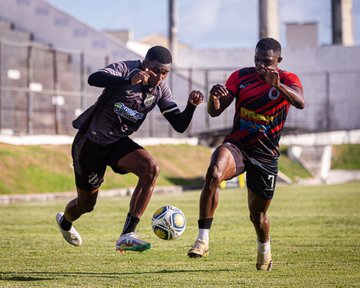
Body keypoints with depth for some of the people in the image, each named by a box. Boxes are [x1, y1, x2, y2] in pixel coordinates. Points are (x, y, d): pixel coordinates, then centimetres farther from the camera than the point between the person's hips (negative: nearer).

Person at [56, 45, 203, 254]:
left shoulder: (160, 89, -6)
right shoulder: (126, 69, -22)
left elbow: (180, 126, -7)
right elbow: (93, 79, -43)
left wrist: (191, 106, -27)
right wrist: (129, 80, -58)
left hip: (119, 142, 5)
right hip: (90, 142, -5)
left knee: (152, 168, -25)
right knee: (86, 203, 9)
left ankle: (127, 236, -25)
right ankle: (64, 221, 49)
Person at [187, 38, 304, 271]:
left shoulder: (287, 80, -6)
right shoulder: (241, 76, 0)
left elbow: (300, 103, -29)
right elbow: (215, 112, -3)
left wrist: (278, 86, -47)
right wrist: (214, 97, -27)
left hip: (266, 156, 0)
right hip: (236, 146, 0)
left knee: (258, 213, 8)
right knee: (214, 173, -33)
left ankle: (265, 249, 43)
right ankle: (203, 240, -31)